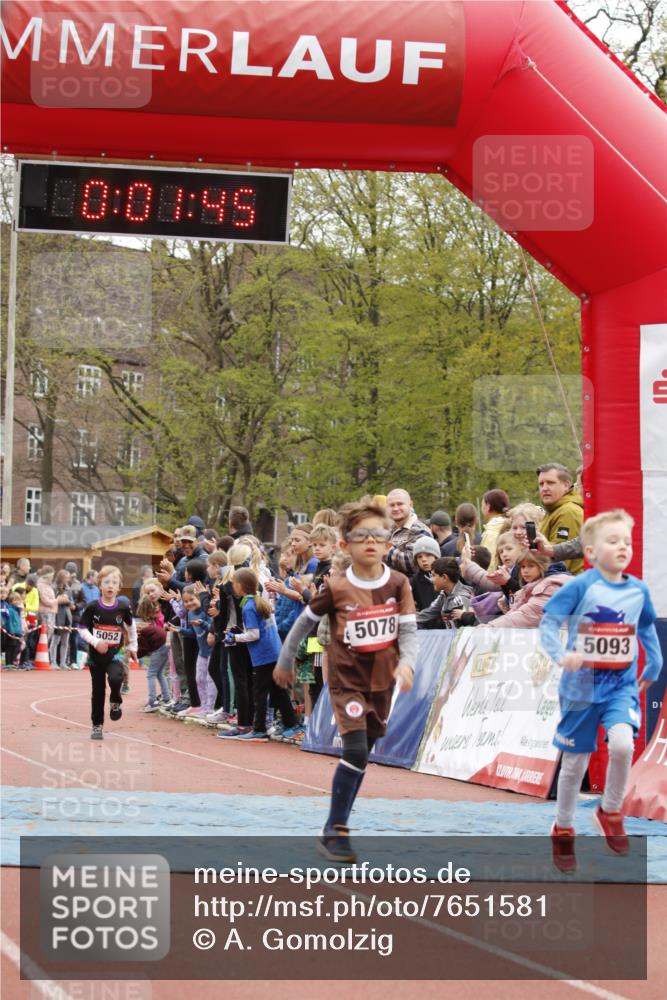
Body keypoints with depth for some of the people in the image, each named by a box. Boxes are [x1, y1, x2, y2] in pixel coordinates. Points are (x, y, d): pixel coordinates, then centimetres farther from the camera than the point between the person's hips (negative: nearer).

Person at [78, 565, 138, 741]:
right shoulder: (92, 607, -10)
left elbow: (131, 625, 11)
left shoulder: (123, 607, -6)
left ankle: (115, 701, 4)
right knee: (98, 691, 8)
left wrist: (132, 646, 16)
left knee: (115, 678, -28)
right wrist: (95, 642, -20)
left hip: (115, 654, 0)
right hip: (96, 655, 0)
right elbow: (82, 628, -6)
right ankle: (97, 726, 22)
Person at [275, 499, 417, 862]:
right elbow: (305, 621, 2)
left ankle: (340, 819, 30)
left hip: (382, 681, 4)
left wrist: (406, 663, -28)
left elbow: (409, 630, -9)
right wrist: (285, 661, 12)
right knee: (356, 752, -16)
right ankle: (333, 832, -8)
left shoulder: (398, 584, -7)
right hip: (347, 680, -4)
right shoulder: (335, 588, -12)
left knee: (362, 755, 13)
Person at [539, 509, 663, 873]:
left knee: (622, 743, -24)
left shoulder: (639, 590, 0)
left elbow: (647, 628, 18)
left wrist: (654, 666, 20)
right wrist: (561, 655, -30)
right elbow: (548, 621, -14)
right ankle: (562, 830, 30)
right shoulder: (581, 586, -14)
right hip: (582, 685, -2)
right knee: (575, 762, 8)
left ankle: (611, 812, 2)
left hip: (622, 684, 2)